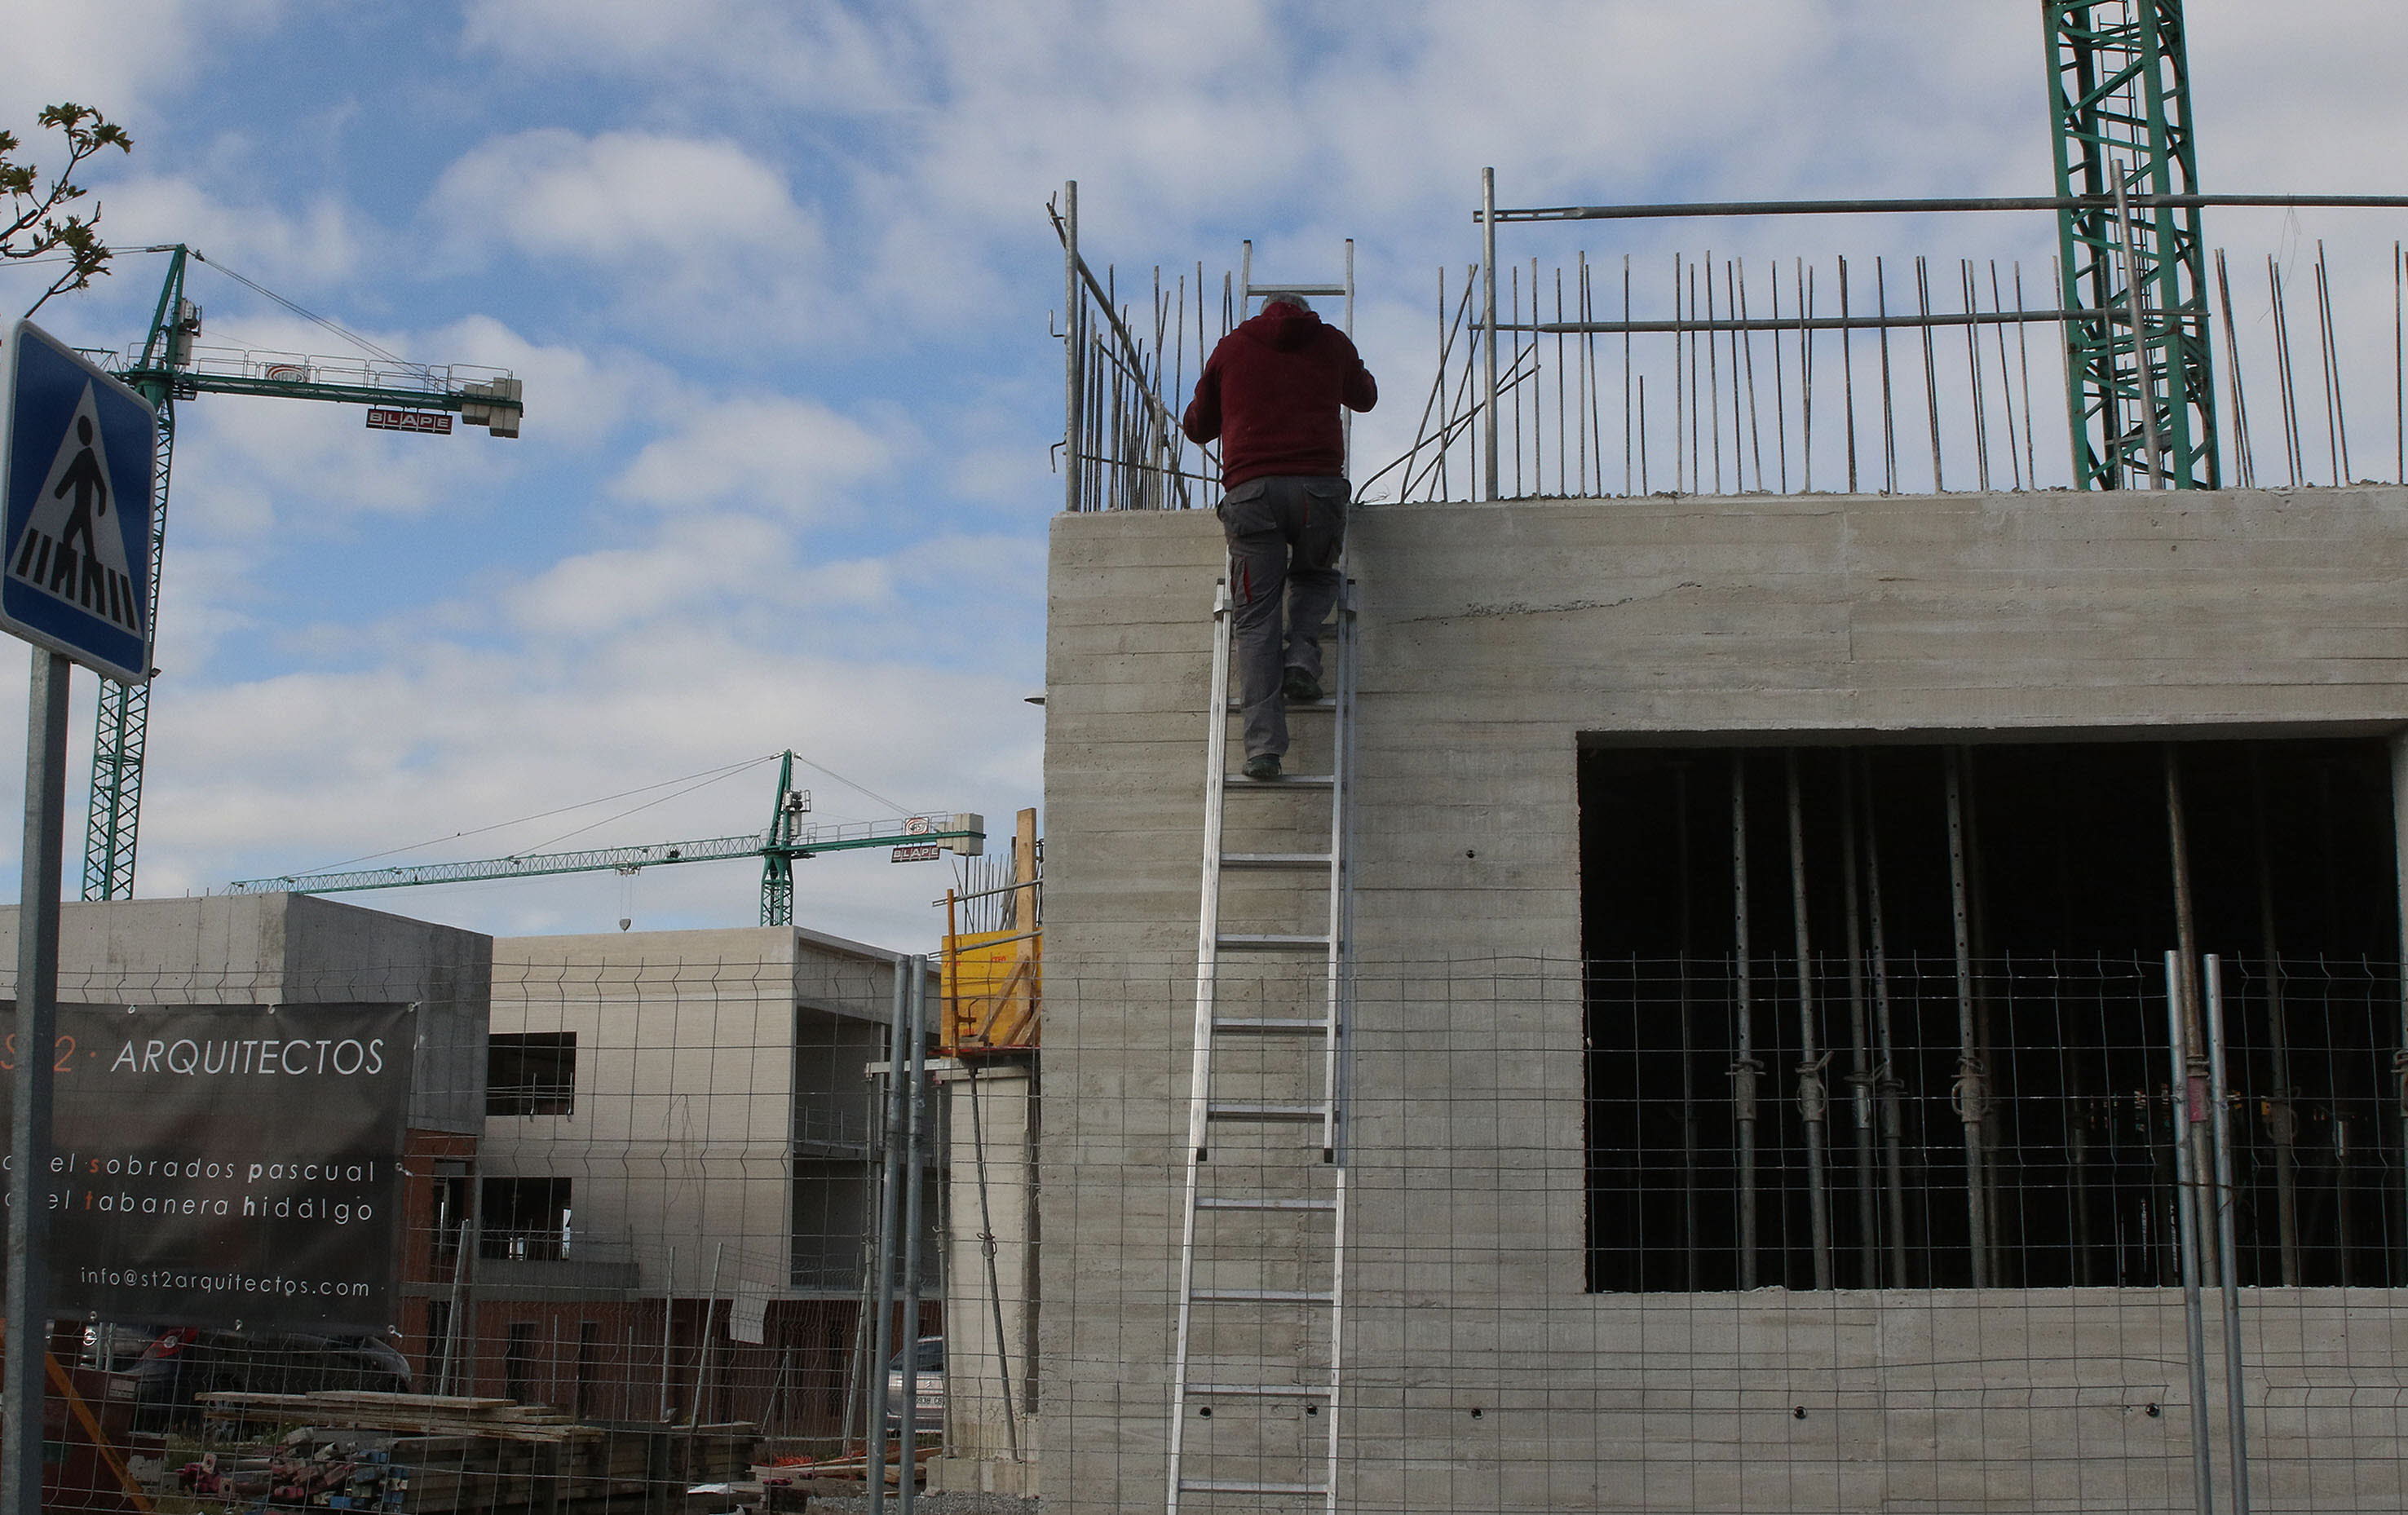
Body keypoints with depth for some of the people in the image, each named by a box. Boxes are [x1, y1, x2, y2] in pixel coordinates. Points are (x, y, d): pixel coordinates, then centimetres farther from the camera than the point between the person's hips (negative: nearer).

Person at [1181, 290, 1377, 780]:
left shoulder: (1232, 348, 18)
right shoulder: (1332, 342, 18)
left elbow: (1198, 426, 27)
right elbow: (1364, 397, 38)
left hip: (1250, 491, 0)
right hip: (1318, 486, 0)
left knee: (1255, 619, 0)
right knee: (1314, 576, 28)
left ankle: (1263, 744, -11)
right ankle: (1302, 655, 0)